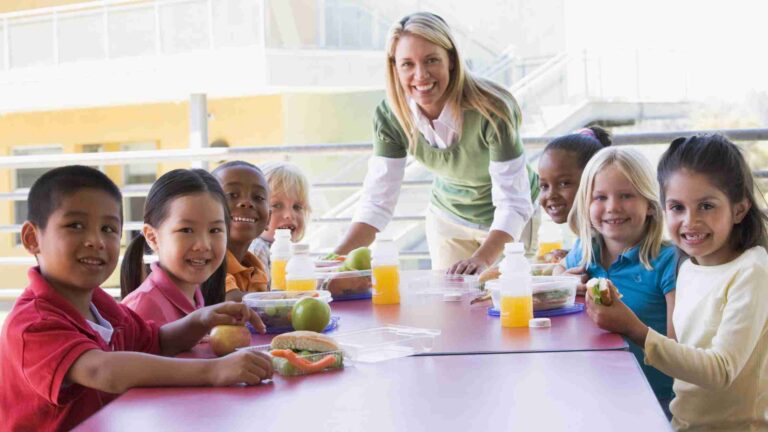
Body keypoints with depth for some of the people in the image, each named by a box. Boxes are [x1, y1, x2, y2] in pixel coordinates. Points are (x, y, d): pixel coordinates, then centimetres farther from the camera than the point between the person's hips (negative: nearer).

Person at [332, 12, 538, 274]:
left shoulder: (492, 110, -33)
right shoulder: (390, 116, -22)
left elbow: (513, 204, -33)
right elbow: (377, 202, -21)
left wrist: (482, 259, -50)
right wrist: (336, 259, -35)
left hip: (508, 221, -3)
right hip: (448, 218, 3)